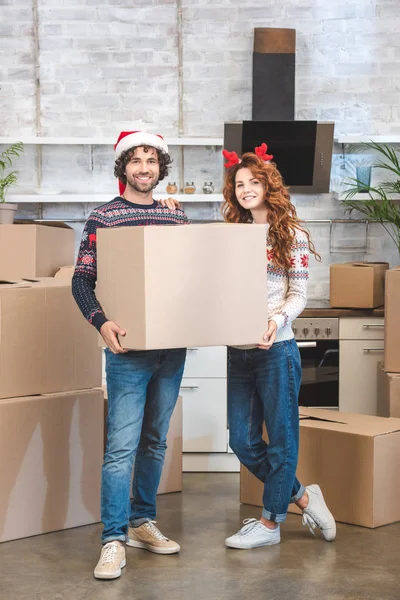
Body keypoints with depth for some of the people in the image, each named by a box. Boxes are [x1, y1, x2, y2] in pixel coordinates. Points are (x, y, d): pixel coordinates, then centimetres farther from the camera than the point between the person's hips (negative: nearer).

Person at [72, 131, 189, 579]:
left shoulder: (177, 216, 10)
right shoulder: (103, 218, -2)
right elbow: (82, 281, -5)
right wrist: (101, 322, -21)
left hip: (173, 345, 5)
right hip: (129, 348, -5)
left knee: (155, 441, 14)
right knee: (122, 446, -7)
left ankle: (142, 523, 27)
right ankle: (114, 541, -2)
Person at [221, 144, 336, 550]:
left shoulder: (291, 236, -3)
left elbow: (299, 294, -5)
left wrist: (277, 320, -25)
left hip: (276, 349, -6)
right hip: (238, 350, 6)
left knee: (281, 437, 5)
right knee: (242, 442, 7)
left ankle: (270, 523, 17)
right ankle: (302, 497, 25)